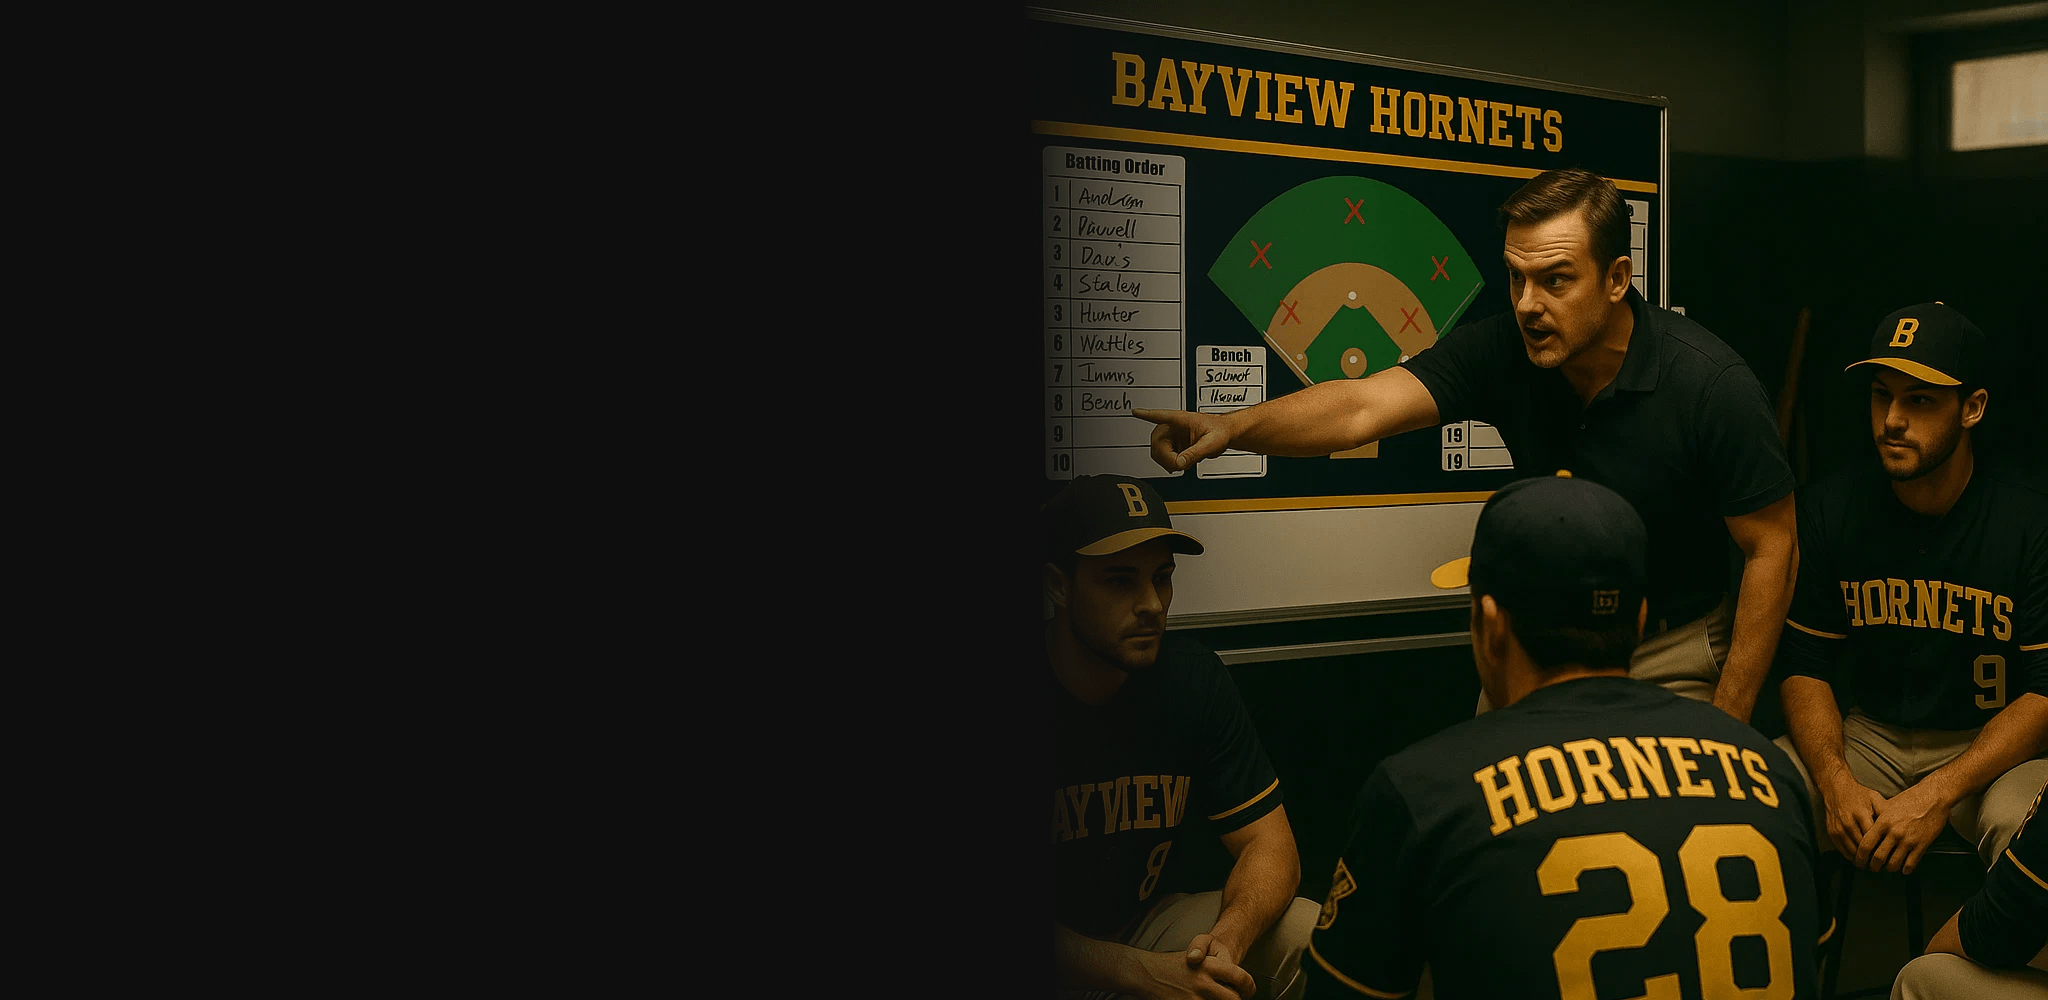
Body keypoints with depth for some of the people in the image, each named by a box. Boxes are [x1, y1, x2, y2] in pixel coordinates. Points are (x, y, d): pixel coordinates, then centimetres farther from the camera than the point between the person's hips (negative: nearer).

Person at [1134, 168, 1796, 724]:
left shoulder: (1711, 384, -23)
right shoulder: (1502, 351, -16)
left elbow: (1772, 549, -15)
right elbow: (1363, 407, -28)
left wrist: (1726, 722, -17)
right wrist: (1234, 427, -48)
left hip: (1672, 655, -3)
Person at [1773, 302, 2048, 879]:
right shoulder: (1830, 509, -2)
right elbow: (1805, 664, 1)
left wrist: (1937, 796, -25)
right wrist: (1836, 783, -19)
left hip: (1989, 746, -2)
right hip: (1867, 737, 3)